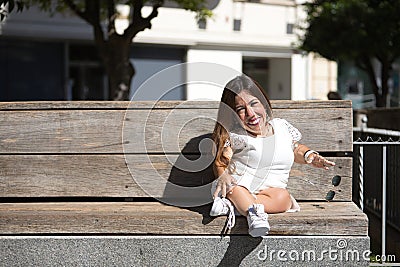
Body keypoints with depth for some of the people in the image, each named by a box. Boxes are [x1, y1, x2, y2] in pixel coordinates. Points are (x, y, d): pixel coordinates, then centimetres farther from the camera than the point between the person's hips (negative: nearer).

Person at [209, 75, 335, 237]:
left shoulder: (282, 127, 10)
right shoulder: (233, 136, 0)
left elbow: (296, 149, 26)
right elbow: (220, 162, -5)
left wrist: (310, 156, 6)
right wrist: (222, 176, -27)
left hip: (270, 190, 2)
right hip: (236, 187, -2)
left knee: (282, 198, -31)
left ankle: (230, 205, -32)